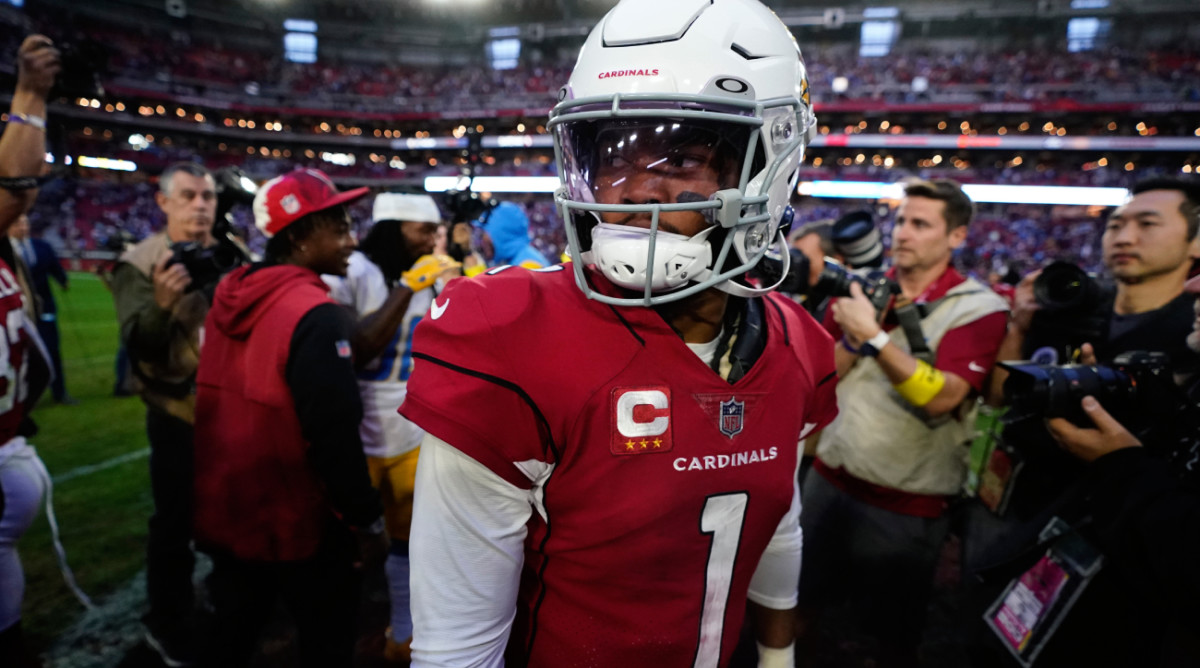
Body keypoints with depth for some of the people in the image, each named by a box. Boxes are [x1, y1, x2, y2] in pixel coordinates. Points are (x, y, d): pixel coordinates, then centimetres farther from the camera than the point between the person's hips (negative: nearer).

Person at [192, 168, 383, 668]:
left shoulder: (229, 295, 2)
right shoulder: (317, 314, -23)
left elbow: (220, 401, 12)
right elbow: (335, 433, -25)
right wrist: (366, 519, -15)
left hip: (225, 510, 8)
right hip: (296, 523, -7)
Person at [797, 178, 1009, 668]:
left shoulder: (980, 309, -11)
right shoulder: (862, 290, 2)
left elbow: (940, 399, -24)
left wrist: (874, 337, -29)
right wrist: (852, 338, -16)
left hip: (906, 504, -4)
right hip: (829, 479, 4)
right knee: (801, 606, 20)